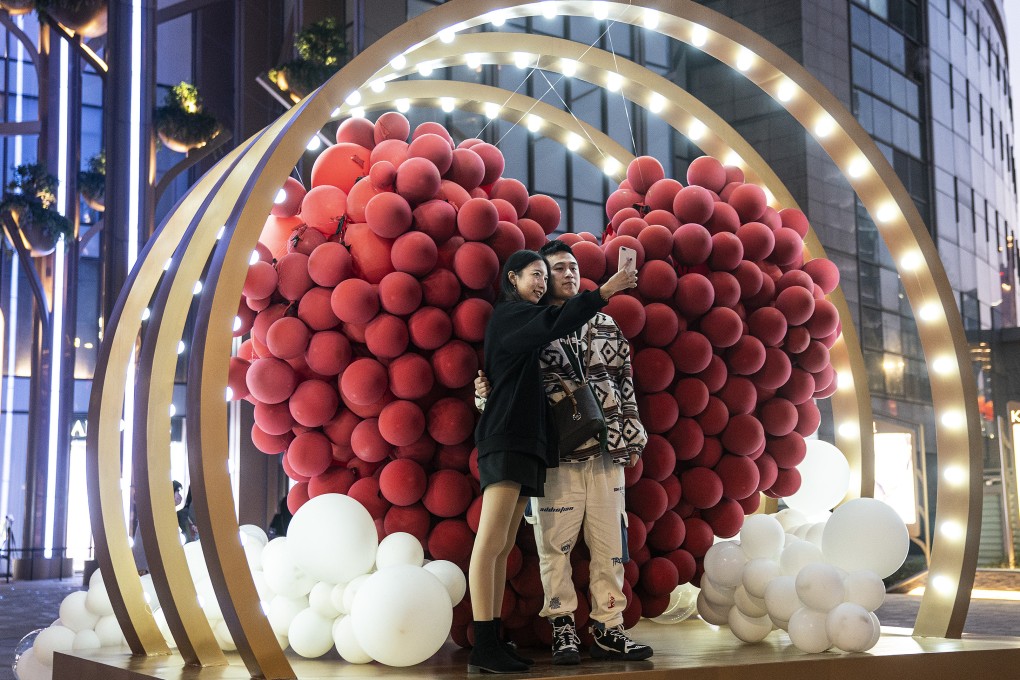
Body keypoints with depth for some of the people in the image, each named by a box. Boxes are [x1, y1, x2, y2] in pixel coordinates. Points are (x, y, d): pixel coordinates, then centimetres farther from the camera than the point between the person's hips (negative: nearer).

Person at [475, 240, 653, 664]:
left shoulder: (604, 324, 15)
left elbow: (624, 382, 15)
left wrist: (633, 437, 10)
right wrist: (484, 390, -20)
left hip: (606, 449, 4)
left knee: (609, 541, 5)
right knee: (556, 543, -1)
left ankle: (608, 629, 13)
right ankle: (563, 628, 10)